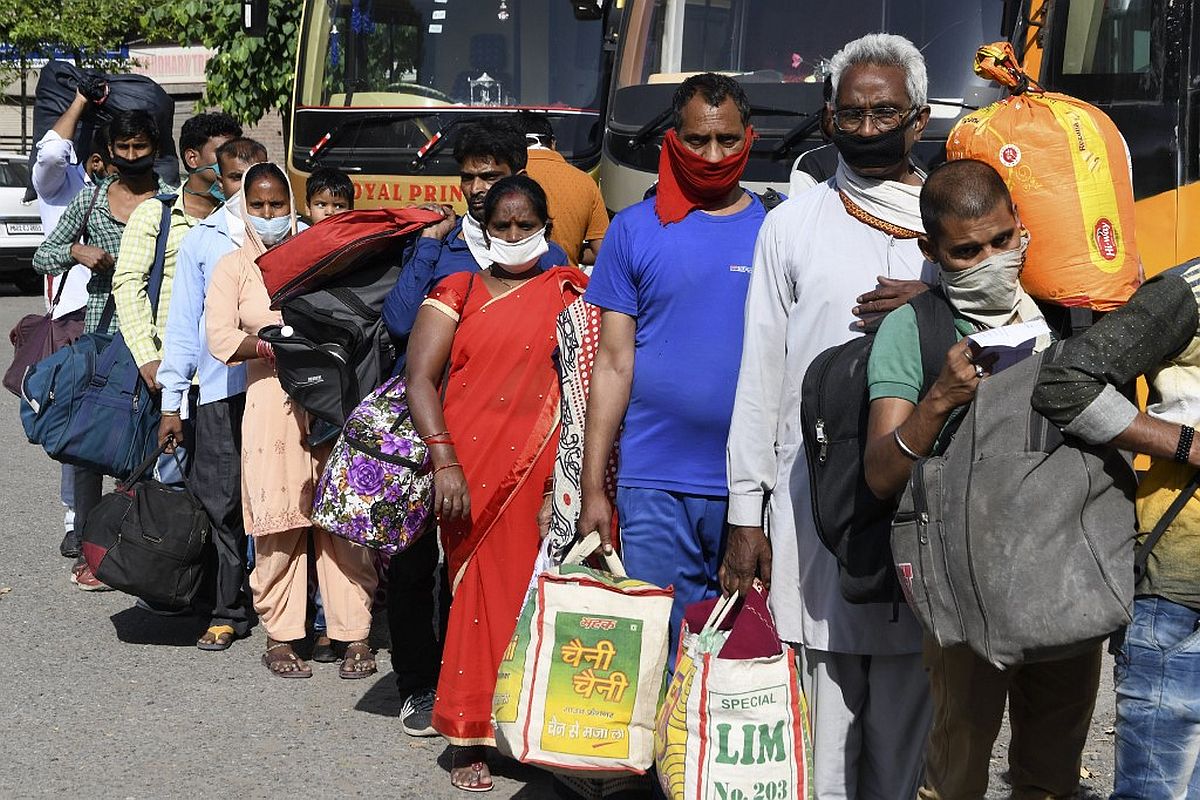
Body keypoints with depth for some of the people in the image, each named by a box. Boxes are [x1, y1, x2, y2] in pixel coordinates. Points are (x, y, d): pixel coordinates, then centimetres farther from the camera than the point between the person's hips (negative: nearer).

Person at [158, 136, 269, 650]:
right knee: (221, 502, 0)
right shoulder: (201, 240, 11)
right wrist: (171, 401, 6)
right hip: (220, 390, 1)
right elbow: (183, 323, 11)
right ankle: (228, 611, 11)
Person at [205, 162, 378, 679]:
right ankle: (280, 636, 8)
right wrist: (278, 347, -16)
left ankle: (355, 635, 3)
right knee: (279, 522, -2)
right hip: (271, 404, -1)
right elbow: (221, 338, -3)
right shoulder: (234, 268, 9)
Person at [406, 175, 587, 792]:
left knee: (536, 594, -4)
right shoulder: (458, 292, 10)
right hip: (470, 467, 0)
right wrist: (444, 460, -12)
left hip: (542, 465, 0)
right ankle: (471, 738, 10)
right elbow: (420, 376, 0)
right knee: (481, 590, 1)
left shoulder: (570, 292, 12)